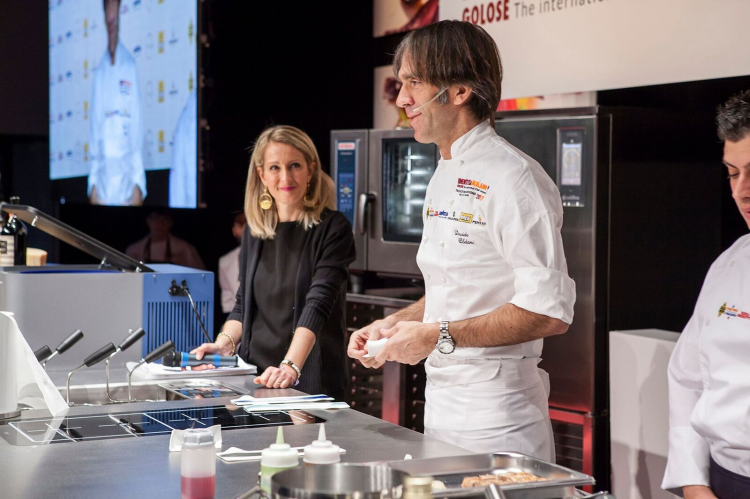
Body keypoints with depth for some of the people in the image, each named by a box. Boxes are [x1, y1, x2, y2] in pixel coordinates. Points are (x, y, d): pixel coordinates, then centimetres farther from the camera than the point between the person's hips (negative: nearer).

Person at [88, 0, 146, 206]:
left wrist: (138, 183, -9)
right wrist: (93, 184, 2)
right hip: (102, 178, 3)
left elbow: (137, 129, -3)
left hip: (126, 176, -3)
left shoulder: (130, 67, 0)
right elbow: (95, 131, 10)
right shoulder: (99, 72, 9)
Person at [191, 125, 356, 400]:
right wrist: (224, 343, -2)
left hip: (310, 380, -4)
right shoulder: (253, 233, 11)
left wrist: (290, 367, -29)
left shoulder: (332, 229, -6)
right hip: (253, 375, 4)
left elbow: (318, 303, -17)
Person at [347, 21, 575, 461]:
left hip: (494, 414, -9)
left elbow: (549, 311, -23)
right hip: (441, 401, 9)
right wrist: (394, 325, 7)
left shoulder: (511, 177, -17)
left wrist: (439, 337, -21)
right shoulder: (445, 177, 13)